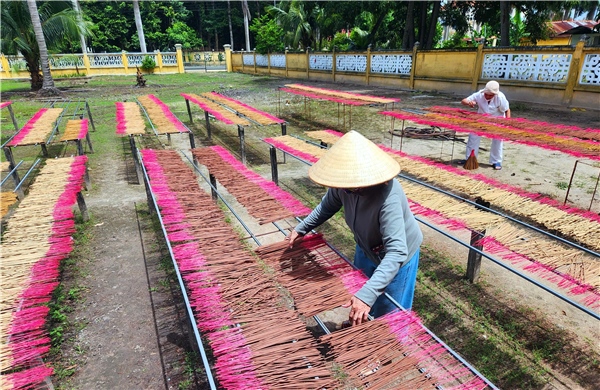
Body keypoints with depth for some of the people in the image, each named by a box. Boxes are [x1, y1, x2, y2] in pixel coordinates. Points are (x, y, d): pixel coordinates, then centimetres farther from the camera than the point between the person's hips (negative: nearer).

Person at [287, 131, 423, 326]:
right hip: (366, 249, 7)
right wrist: (302, 228, -1)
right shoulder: (343, 183, -23)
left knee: (387, 314, 13)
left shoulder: (388, 199, -43)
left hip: (395, 256, -7)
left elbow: (396, 252, -46)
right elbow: (328, 206, 0)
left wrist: (367, 294, -53)